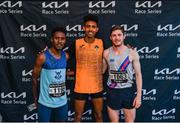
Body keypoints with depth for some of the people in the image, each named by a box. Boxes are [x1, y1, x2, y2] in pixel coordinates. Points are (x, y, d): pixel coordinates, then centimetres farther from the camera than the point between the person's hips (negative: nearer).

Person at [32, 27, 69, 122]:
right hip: (45, 102, -4)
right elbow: (34, 78, -5)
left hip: (62, 102, 5)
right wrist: (36, 99, 1)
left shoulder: (66, 56, -1)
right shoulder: (43, 57, -14)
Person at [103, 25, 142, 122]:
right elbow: (102, 70, 11)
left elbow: (138, 74, -4)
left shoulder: (132, 53, -8)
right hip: (112, 91, 1)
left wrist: (139, 95, -7)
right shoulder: (106, 53, -3)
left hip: (128, 91, -1)